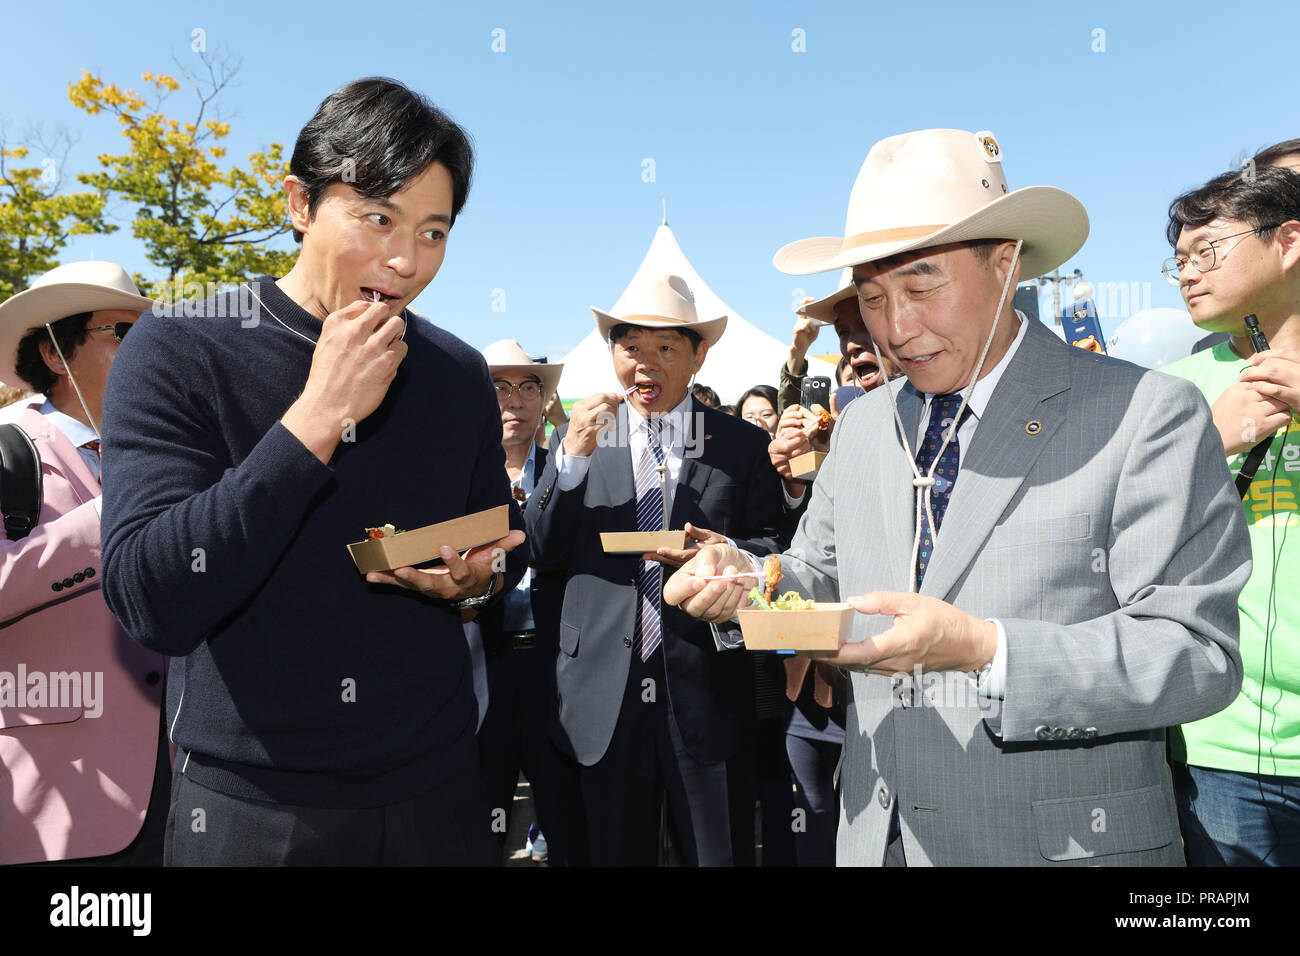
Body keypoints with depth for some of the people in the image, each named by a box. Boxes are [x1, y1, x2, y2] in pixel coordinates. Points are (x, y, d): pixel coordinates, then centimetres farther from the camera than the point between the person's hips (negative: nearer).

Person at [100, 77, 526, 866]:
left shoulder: (460, 376, 0)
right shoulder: (177, 353, -11)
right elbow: (154, 603, -20)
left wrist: (479, 580, -11)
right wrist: (317, 418, -24)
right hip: (249, 806, -3)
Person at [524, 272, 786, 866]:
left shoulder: (743, 445, 4)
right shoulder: (575, 438, 6)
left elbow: (773, 550, 5)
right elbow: (542, 553, 0)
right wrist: (573, 457, -13)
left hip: (707, 693, -1)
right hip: (603, 698, 1)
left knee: (723, 854, 9)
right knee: (615, 854, 16)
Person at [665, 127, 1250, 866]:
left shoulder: (1149, 417, -12)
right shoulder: (861, 427, 4)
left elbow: (1200, 653, -17)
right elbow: (820, 577, 11)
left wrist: (984, 650, -30)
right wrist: (745, 578, -10)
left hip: (1064, 842, -4)